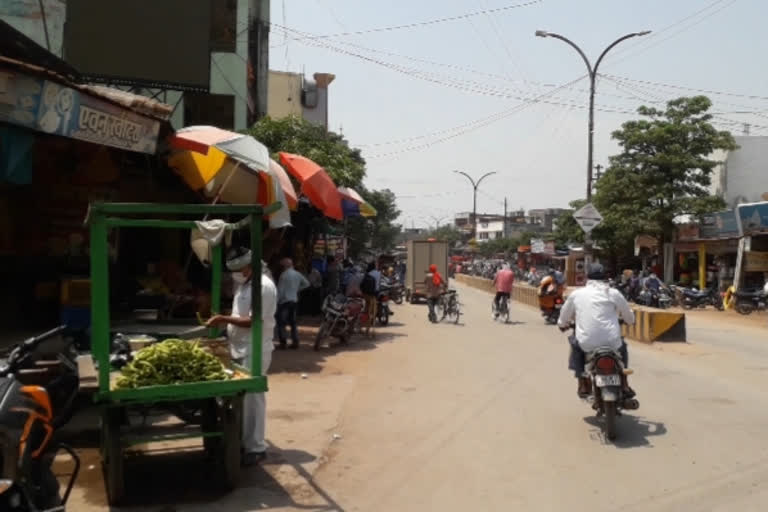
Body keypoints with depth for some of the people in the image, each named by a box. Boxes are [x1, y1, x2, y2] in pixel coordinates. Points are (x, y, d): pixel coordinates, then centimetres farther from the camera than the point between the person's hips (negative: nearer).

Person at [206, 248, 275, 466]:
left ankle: (256, 448, 5)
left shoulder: (263, 286, -17)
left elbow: (254, 321, -22)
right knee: (242, 398, 14)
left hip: (254, 352, -9)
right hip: (240, 350, 9)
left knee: (252, 398, -4)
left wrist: (225, 319, -21)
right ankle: (244, 441, 24)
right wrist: (224, 322, 6)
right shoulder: (243, 285, 14)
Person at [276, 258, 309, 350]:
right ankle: (295, 342, 11)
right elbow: (306, 283, 18)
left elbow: (280, 290, -13)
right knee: (293, 322, 13)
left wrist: (277, 301, -7)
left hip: (284, 301, -7)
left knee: (281, 322, -1)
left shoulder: (284, 275, -12)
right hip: (294, 300, 7)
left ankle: (283, 342, -4)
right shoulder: (298, 274, 7)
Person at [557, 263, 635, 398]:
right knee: (622, 346, 32)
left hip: (587, 344, 0)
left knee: (575, 343, 31)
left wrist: (563, 324, 41)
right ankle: (624, 385, 30)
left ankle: (583, 385, 24)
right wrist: (628, 320, 39)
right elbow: (630, 318, 16)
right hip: (612, 342, 0)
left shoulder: (576, 294, 7)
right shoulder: (613, 293, 5)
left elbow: (564, 317, 19)